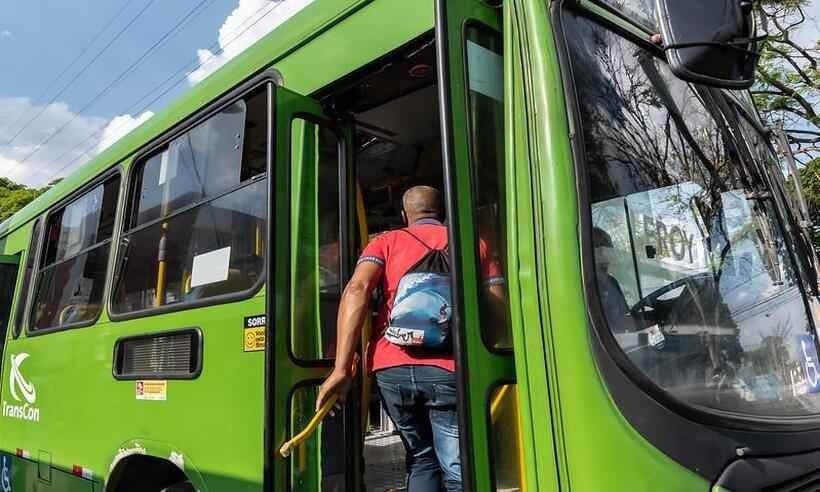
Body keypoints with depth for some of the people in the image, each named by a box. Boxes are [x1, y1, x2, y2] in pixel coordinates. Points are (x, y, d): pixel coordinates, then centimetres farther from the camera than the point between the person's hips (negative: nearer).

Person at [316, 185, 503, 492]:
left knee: (421, 459, 22)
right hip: (448, 369, -1)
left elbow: (356, 290, -1)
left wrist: (341, 369, -6)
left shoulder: (386, 242, 18)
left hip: (391, 368, 2)